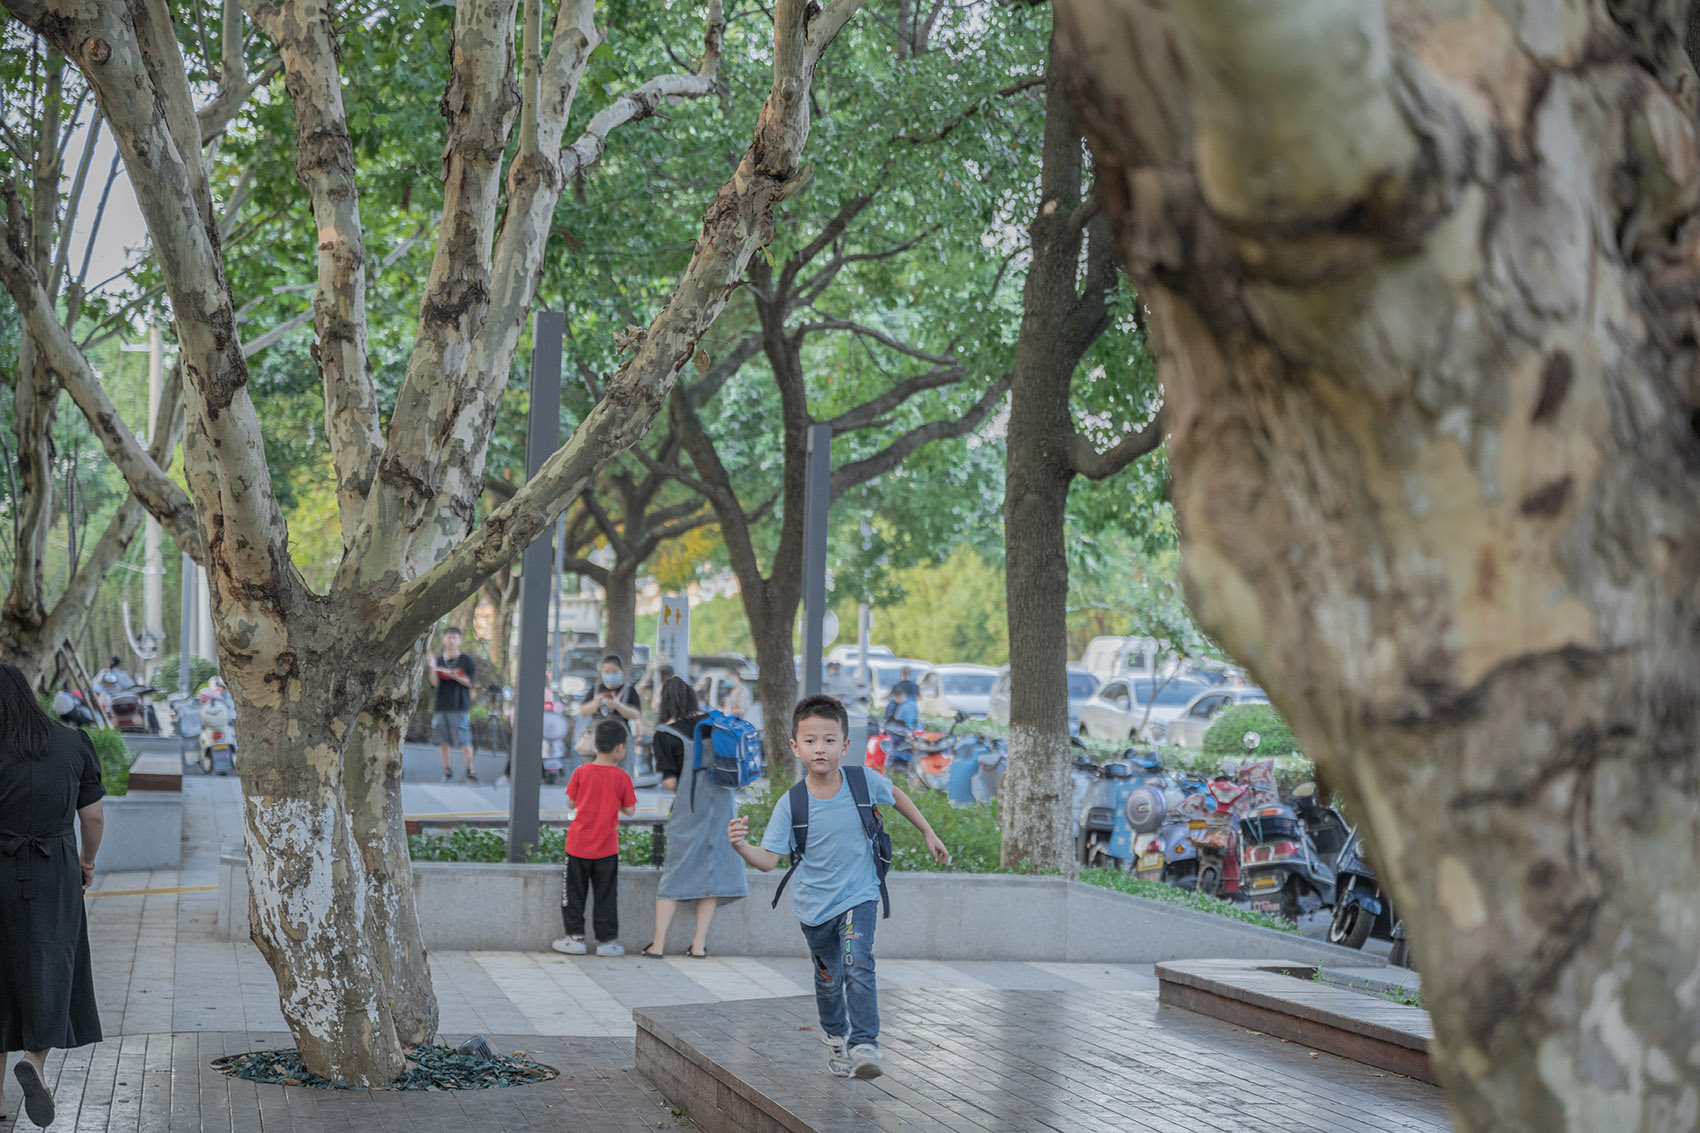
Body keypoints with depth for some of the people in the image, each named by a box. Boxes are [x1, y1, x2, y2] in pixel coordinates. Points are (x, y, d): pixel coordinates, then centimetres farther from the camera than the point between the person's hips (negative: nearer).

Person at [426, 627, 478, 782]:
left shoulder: (467, 661, 6)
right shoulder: (438, 661, 12)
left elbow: (470, 682, -2)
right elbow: (434, 683, 2)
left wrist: (455, 676, -17)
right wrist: (432, 666, -12)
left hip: (460, 707, -3)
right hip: (440, 707, 3)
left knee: (465, 742, -9)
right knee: (442, 741, 2)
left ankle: (470, 771, -1)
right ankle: (447, 772, 10)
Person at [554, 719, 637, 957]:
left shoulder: (581, 773, -6)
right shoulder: (622, 777, -8)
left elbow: (572, 803, 3)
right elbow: (630, 811, -3)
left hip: (578, 846, 0)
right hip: (606, 848, 0)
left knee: (574, 892, 12)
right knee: (606, 895, 9)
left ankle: (575, 936, 13)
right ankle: (606, 941, 12)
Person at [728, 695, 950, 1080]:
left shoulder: (863, 781, -13)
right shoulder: (790, 805, -16)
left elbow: (895, 795, 10)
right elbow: (768, 859, -20)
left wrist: (928, 834, 16)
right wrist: (742, 846, -40)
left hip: (858, 895, -1)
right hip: (814, 905, 1)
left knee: (858, 966, -22)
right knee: (828, 980, 15)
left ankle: (865, 1045, -17)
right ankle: (835, 1038, 41)